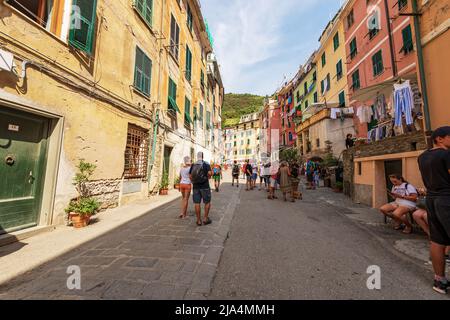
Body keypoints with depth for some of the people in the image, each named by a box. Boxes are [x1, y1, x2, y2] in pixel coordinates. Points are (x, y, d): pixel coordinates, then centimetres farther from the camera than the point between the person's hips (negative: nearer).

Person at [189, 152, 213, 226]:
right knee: (207, 202, 12)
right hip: (205, 186, -3)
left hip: (196, 186, 4)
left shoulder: (193, 165, 6)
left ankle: (199, 221, 15)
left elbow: (190, 176, 3)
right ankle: (205, 219, 16)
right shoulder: (206, 164, -6)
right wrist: (208, 177, 3)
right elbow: (209, 173, -18)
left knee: (197, 203, 7)